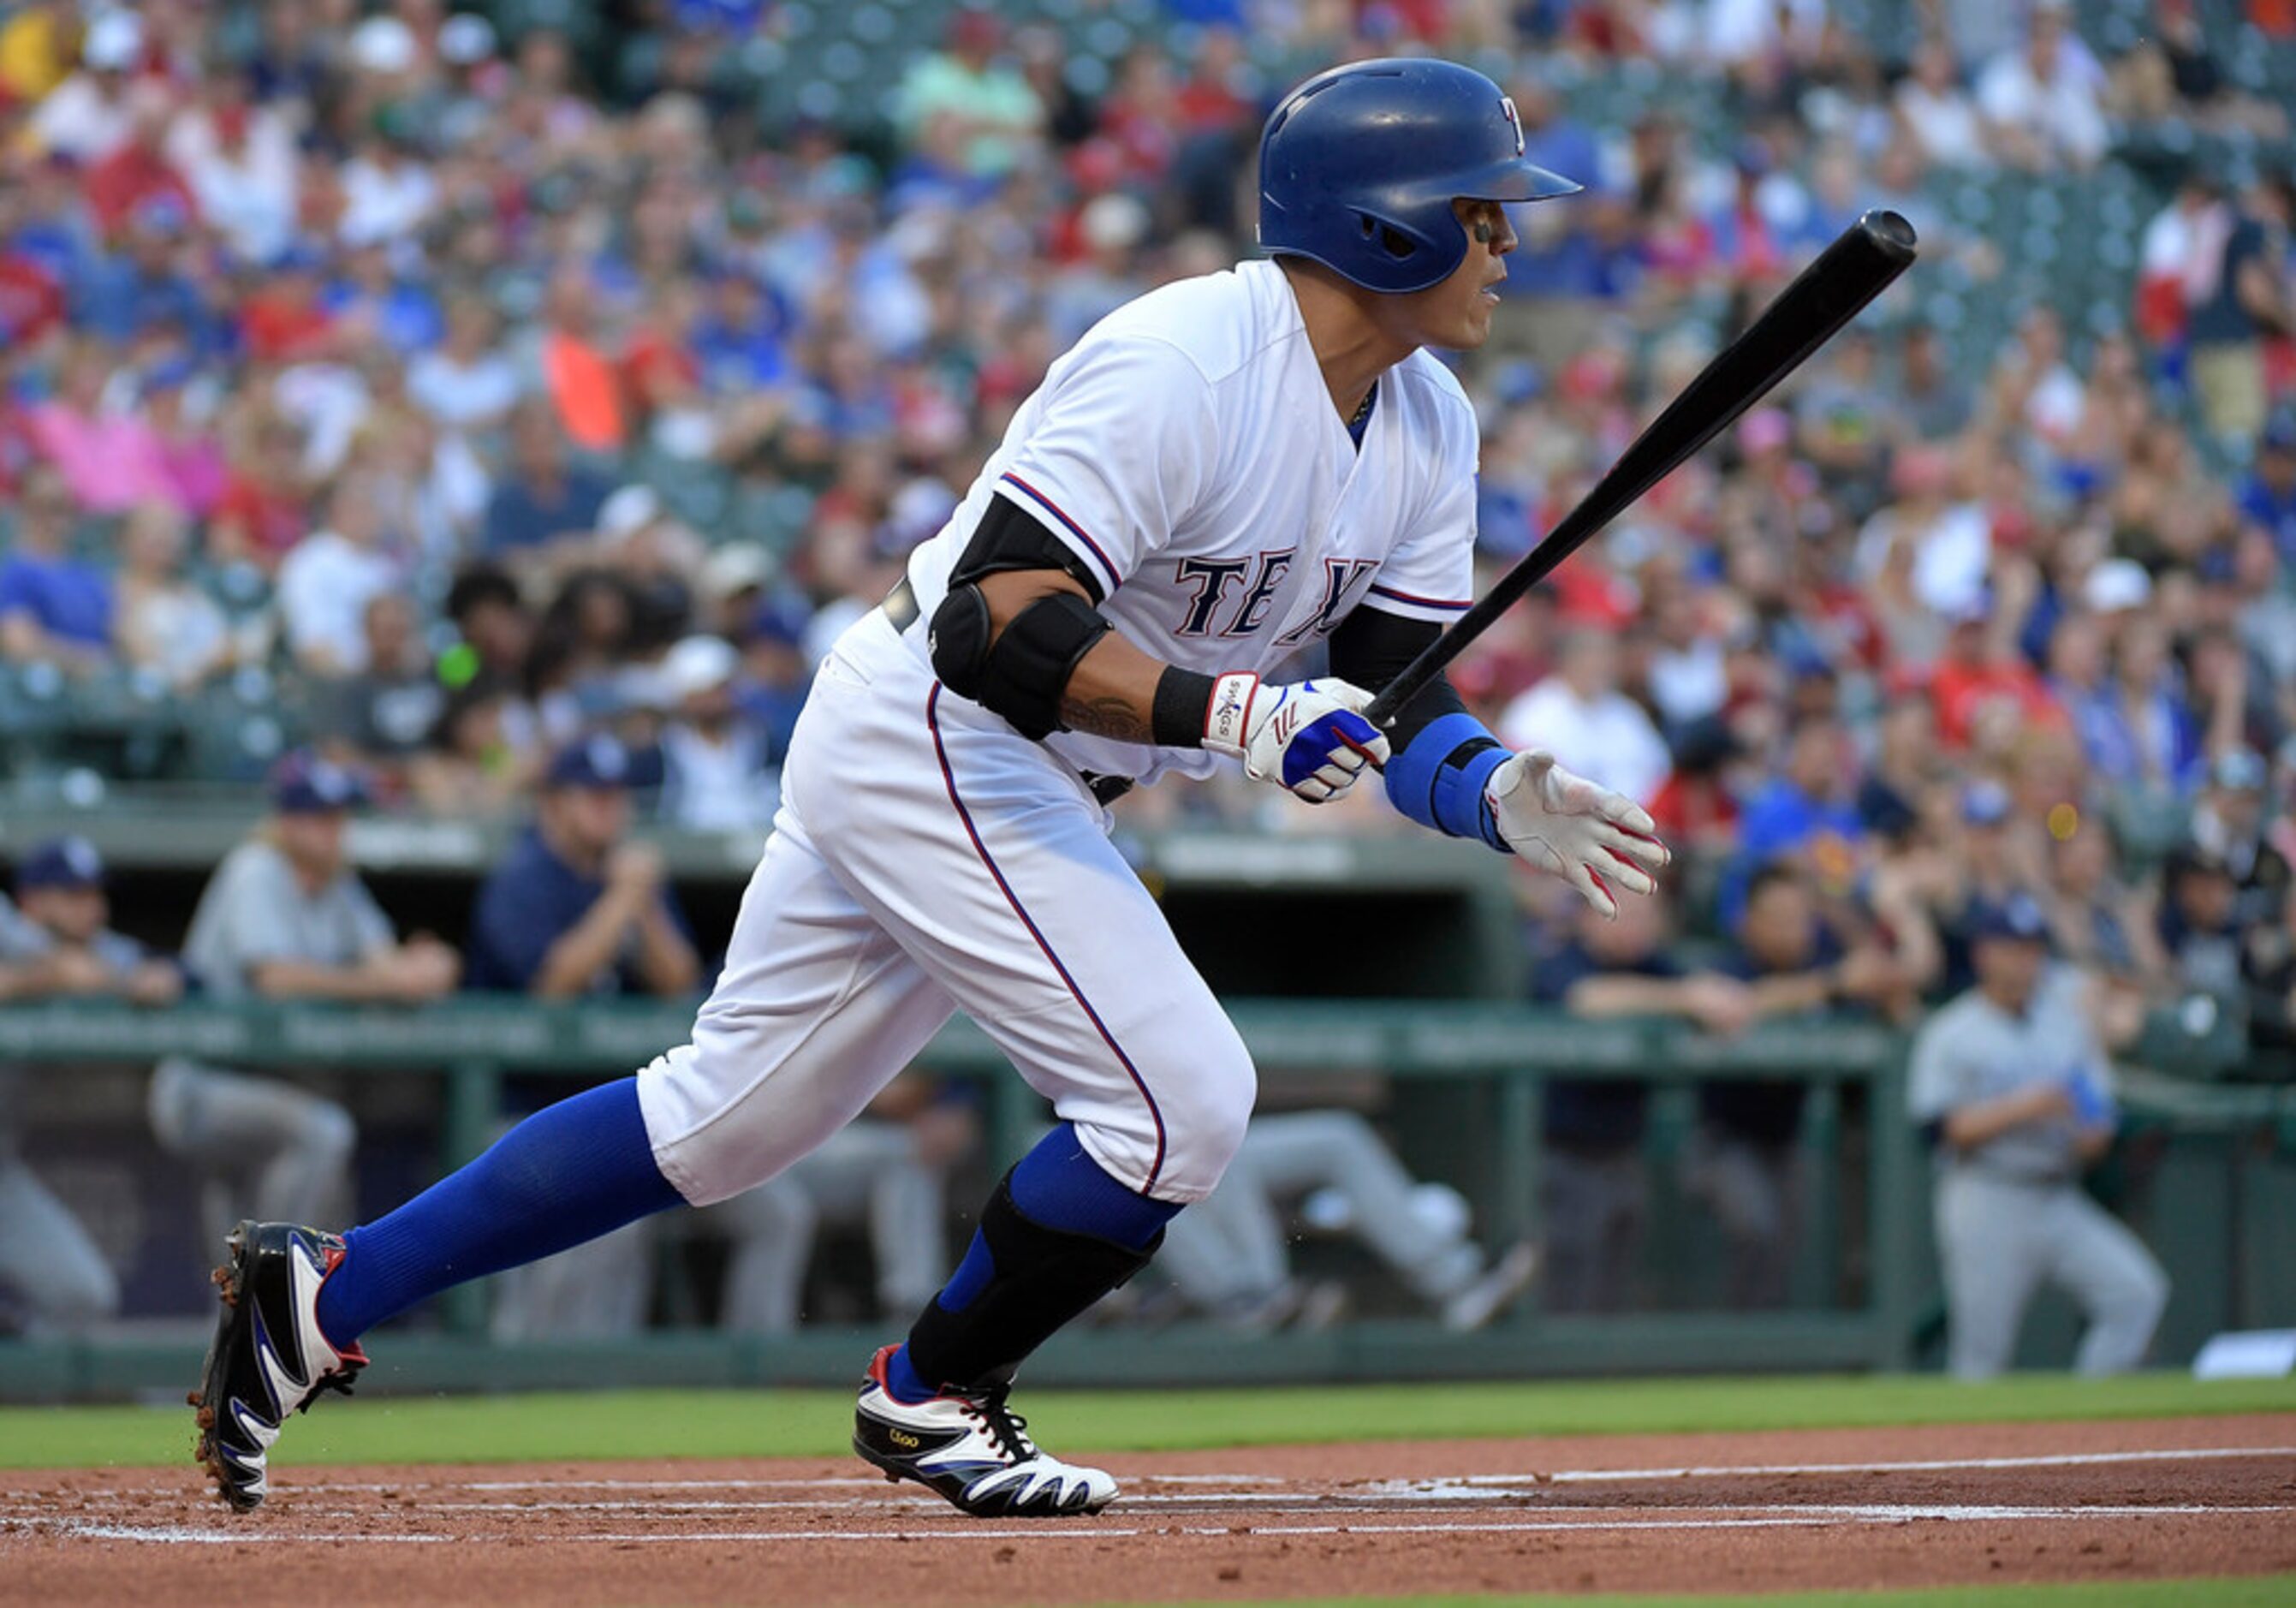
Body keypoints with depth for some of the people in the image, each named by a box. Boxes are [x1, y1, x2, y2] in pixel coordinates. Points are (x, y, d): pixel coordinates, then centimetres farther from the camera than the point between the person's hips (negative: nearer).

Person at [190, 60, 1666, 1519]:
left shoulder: (1427, 425, 5)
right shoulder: (1182, 365, -24)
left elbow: (1391, 698, 5)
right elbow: (1000, 622, -31)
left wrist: (1502, 799, -15)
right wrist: (1229, 715, -39)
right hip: (930, 738, -9)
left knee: (727, 1116, 13)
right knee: (1181, 1098, -14)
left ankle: (325, 1292, 19)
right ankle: (932, 1400, 6)